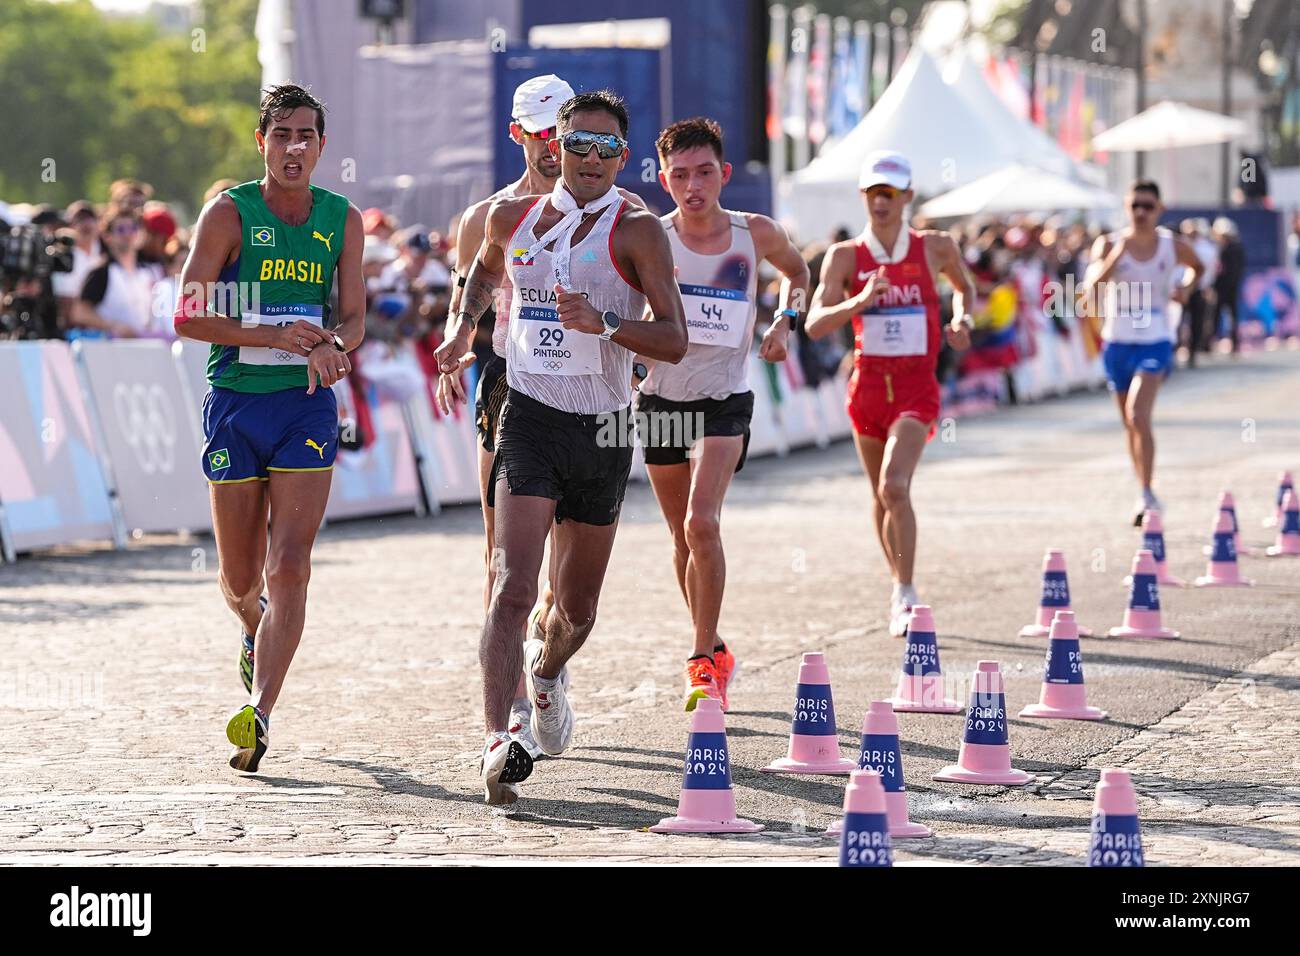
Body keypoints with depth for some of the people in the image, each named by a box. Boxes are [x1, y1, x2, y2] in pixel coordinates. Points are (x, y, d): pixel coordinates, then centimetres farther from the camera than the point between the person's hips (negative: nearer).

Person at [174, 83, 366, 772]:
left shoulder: (343, 219, 5)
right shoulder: (229, 213, -4)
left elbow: (354, 318, 4)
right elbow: (188, 316, -10)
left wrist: (330, 347, -19)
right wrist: (273, 336, -22)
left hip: (307, 405, 1)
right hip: (234, 403, -1)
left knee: (289, 567, -13)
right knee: (240, 579, 9)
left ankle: (257, 713, -16)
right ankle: (256, 631, 45)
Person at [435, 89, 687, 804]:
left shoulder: (637, 230, -5)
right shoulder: (512, 218, 5)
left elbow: (674, 342, -12)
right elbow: (485, 268, 29)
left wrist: (603, 324, -27)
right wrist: (462, 328, 13)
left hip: (602, 430, 0)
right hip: (529, 417, 0)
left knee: (577, 605, 15)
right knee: (513, 588, -19)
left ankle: (547, 672, 49)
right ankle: (498, 742, -26)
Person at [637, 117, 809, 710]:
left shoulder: (755, 234, -4)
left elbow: (797, 271, 17)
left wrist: (784, 322, 3)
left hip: (723, 400, -2)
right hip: (660, 399, 2)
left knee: (702, 524, -19)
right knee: (684, 537, 11)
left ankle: (705, 660, -11)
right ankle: (712, 652, 29)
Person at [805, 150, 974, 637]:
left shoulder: (936, 247, -1)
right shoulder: (845, 256, -2)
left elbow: (964, 287, 20)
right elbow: (815, 323, -11)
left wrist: (962, 319, 0)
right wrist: (860, 300, -27)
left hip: (916, 386, -3)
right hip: (869, 383, 3)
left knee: (895, 487, -21)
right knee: (881, 496, 14)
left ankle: (906, 594, -14)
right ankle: (900, 587, 34)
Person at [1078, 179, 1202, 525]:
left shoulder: (1173, 246, -1)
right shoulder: (1109, 245, -5)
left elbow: (1198, 267, 21)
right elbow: (1090, 286, -20)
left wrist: (1187, 288, 0)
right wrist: (1115, 257, -34)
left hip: (1155, 341, -2)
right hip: (1117, 341, 2)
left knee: (1139, 416, -21)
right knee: (1130, 424, 13)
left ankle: (1148, 495, -19)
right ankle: (1145, 494, 28)